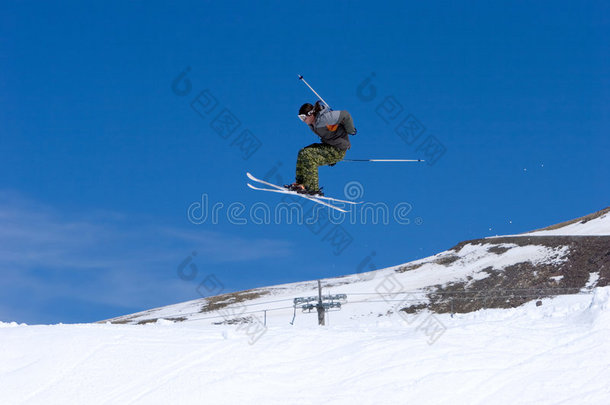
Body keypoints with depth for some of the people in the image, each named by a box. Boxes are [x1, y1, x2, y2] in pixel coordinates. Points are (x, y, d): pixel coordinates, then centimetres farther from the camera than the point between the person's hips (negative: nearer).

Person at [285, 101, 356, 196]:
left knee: (309, 156, -22)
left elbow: (345, 115, -21)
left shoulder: (324, 118, -25)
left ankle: (313, 189, -18)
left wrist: (350, 131, -9)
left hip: (338, 150, -10)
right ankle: (300, 182, 6)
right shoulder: (312, 124, 5)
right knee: (302, 153, 3)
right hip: (328, 146, 10)